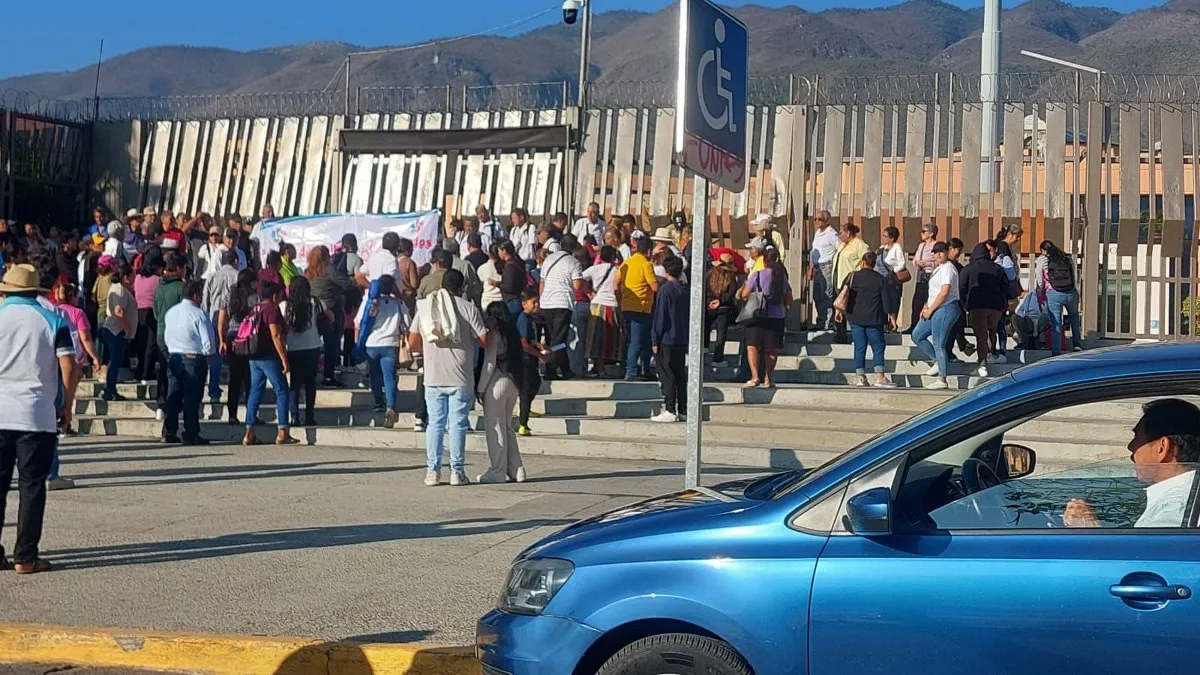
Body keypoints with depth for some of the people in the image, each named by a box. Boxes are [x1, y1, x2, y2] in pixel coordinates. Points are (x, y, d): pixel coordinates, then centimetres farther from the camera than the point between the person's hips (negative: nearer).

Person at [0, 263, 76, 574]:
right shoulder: (53, 321, 1)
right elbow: (68, 366, -5)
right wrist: (67, 406, 5)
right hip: (38, 416, -1)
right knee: (32, 486, 3)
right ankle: (26, 557, 3)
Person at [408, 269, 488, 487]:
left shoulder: (424, 307, 5)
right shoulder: (468, 308, -5)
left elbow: (412, 343, 5)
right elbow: (484, 341, -7)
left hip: (433, 378, 3)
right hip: (460, 379, -2)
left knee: (435, 423, 7)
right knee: (458, 424, 3)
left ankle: (432, 471, 7)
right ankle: (457, 471, 4)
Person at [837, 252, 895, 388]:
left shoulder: (853, 276, 2)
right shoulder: (881, 280, 0)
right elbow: (885, 301, 0)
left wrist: (839, 311, 16)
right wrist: (888, 319, 6)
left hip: (855, 318, 1)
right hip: (873, 319, -1)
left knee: (859, 347, 5)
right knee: (878, 347, 3)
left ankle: (860, 376, 2)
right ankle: (880, 377, -7)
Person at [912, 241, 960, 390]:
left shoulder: (947, 268, -14)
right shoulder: (939, 268, 18)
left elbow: (944, 292, -21)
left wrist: (930, 309, -15)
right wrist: (926, 307, 10)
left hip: (945, 309, -11)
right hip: (935, 310, 11)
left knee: (938, 345, -7)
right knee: (917, 335, 13)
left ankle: (942, 381, -2)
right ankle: (937, 361, 20)